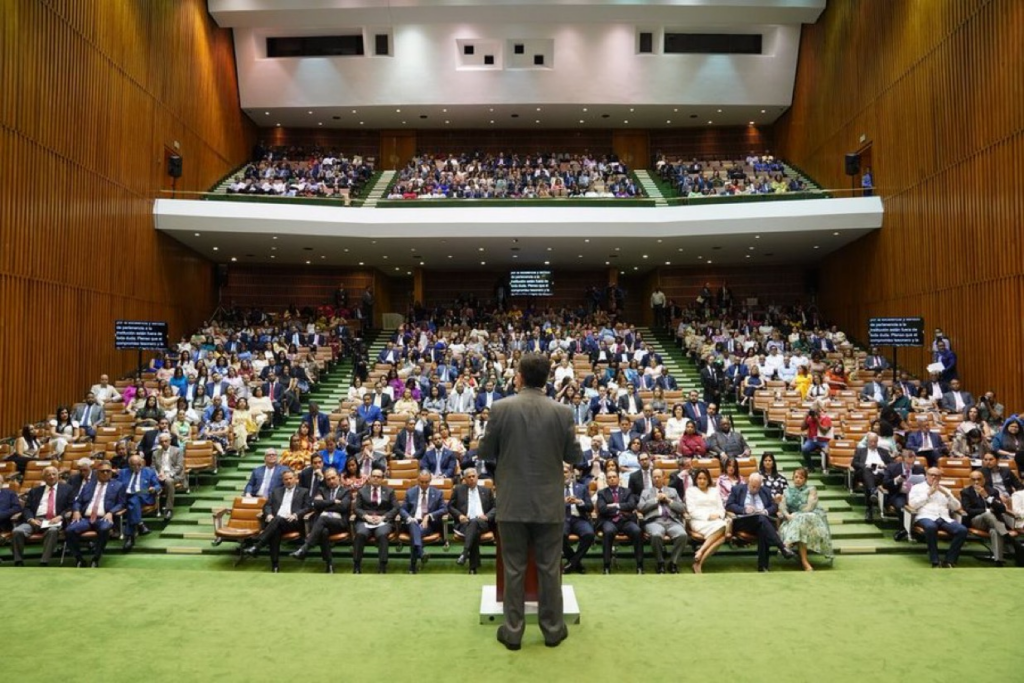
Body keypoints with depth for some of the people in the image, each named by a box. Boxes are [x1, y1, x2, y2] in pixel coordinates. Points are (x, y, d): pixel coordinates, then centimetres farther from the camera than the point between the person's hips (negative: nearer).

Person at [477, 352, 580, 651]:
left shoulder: (501, 408, -9)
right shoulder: (562, 411, -6)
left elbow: (485, 452, -1)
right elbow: (574, 457, 1)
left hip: (512, 502, -1)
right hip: (549, 502, 1)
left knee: (514, 568, 11)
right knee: (549, 568, 13)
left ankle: (512, 631, 22)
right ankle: (553, 629, 26)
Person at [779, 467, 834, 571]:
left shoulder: (811, 489, 8)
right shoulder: (788, 491, 19)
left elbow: (810, 507, -7)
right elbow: (782, 506, 6)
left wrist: (796, 515, -17)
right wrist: (788, 515, -16)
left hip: (810, 517, -2)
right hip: (792, 519, 2)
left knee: (801, 521, -36)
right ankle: (804, 561, -37)